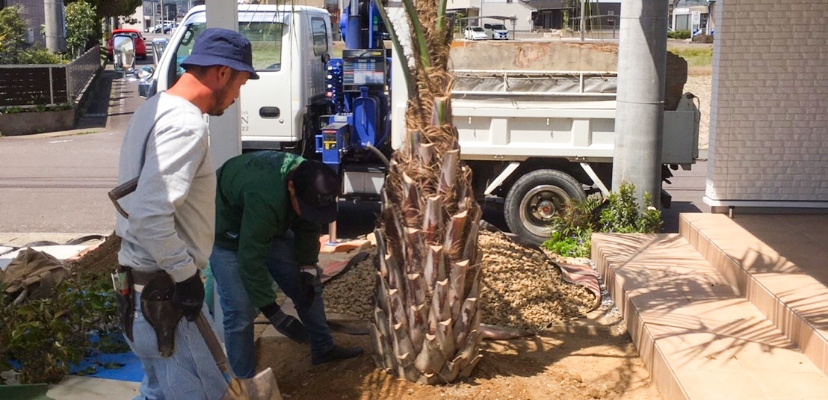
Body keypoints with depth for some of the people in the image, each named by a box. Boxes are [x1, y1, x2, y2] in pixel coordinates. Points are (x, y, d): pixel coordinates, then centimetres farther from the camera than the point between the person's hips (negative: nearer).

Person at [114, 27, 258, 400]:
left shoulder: (155, 108, 10)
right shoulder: (185, 125, -21)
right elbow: (150, 215, -30)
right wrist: (186, 274, -19)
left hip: (141, 282, 10)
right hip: (161, 295, -10)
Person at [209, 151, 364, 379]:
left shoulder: (308, 182, -20)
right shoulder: (264, 199, -44)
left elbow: (308, 228, -4)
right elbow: (250, 259, -41)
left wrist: (308, 268, -15)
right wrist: (272, 313, -37)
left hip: (271, 226, 7)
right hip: (226, 233, -7)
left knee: (308, 285, 7)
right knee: (240, 311, -15)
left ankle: (323, 349, 24)